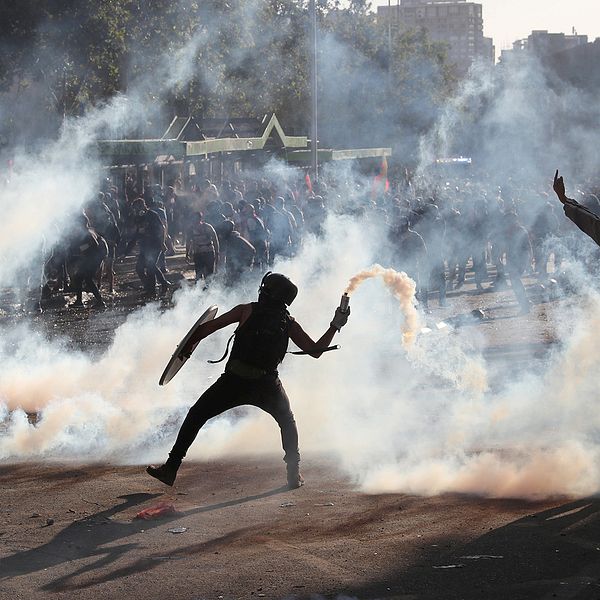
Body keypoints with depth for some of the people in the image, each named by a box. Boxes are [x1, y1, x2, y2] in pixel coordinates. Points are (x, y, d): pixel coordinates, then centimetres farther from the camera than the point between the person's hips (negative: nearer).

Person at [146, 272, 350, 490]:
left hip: (234, 382, -2)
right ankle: (294, 473, 22)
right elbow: (315, 350, 14)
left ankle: (171, 469, 7)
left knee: (196, 416, 12)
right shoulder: (289, 324, 10)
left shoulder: (247, 311, 6)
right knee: (287, 422, 29)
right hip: (267, 386, 2)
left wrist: (189, 345, 13)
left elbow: (211, 326, 1)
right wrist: (335, 326, 20)